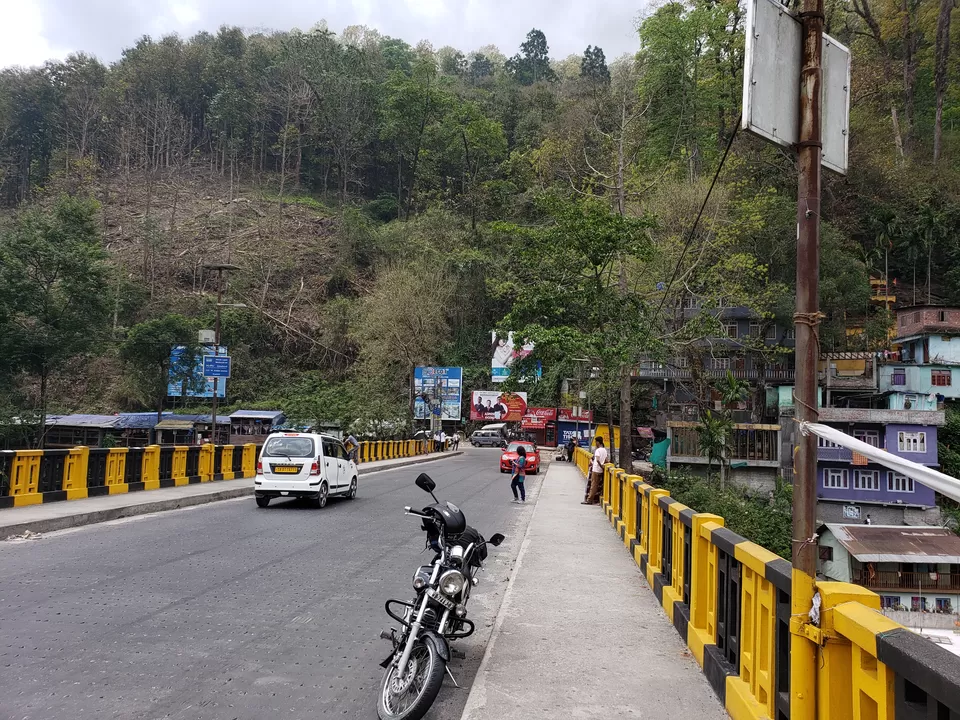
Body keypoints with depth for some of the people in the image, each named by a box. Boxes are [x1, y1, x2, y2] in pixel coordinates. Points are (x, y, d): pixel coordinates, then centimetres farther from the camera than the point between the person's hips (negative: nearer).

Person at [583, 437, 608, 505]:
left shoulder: (598, 450, -14)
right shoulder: (605, 450, 11)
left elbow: (597, 460, -25)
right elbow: (606, 460, 10)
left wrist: (601, 465, -13)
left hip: (596, 470, -7)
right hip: (601, 471, 7)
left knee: (593, 485, -4)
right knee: (598, 485, 10)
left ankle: (589, 500, -2)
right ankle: (596, 500, 12)